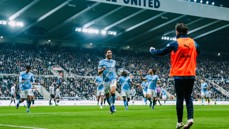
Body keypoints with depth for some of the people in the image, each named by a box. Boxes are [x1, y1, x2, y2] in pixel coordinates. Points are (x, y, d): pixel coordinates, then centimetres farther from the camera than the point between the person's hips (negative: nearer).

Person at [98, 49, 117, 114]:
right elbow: (98, 72, -5)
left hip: (113, 79, 1)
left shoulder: (114, 62, 12)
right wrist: (102, 69, -24)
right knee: (107, 95, 7)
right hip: (106, 80, -1)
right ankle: (110, 106, 29)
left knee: (113, 92, -24)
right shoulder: (102, 62, 0)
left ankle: (113, 105, -7)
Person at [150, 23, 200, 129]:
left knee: (180, 98, 2)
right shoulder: (193, 43, 4)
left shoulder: (175, 44, -8)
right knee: (188, 97, 10)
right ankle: (190, 118, -8)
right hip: (191, 74, 3)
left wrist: (152, 50, 19)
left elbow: (161, 52, 0)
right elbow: (198, 53, 25)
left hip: (179, 75, -3)